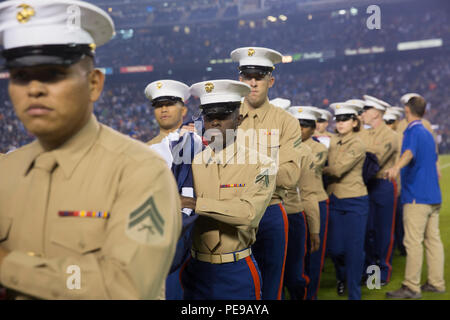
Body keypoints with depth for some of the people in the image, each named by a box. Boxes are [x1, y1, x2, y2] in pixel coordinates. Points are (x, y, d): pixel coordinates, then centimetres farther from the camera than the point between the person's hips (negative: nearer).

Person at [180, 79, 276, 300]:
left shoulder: (261, 165, -7)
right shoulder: (190, 163, 4)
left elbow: (248, 213, -23)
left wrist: (194, 203, -24)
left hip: (237, 273, -3)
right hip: (195, 271, 3)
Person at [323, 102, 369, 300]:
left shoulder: (357, 145, -12)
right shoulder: (333, 142, 9)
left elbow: (338, 169, -19)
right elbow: (329, 168, 11)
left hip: (354, 202, -5)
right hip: (334, 200, 6)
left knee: (354, 249, -1)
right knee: (334, 248, 9)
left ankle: (354, 293, 11)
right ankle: (342, 278, 39)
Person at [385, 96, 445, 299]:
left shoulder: (413, 132, -11)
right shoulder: (428, 134, 17)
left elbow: (409, 153, -34)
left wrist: (395, 168, -52)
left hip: (416, 196, -9)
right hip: (433, 196, 9)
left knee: (413, 242, -6)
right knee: (433, 239, 12)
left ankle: (411, 287, -3)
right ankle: (436, 282, 18)